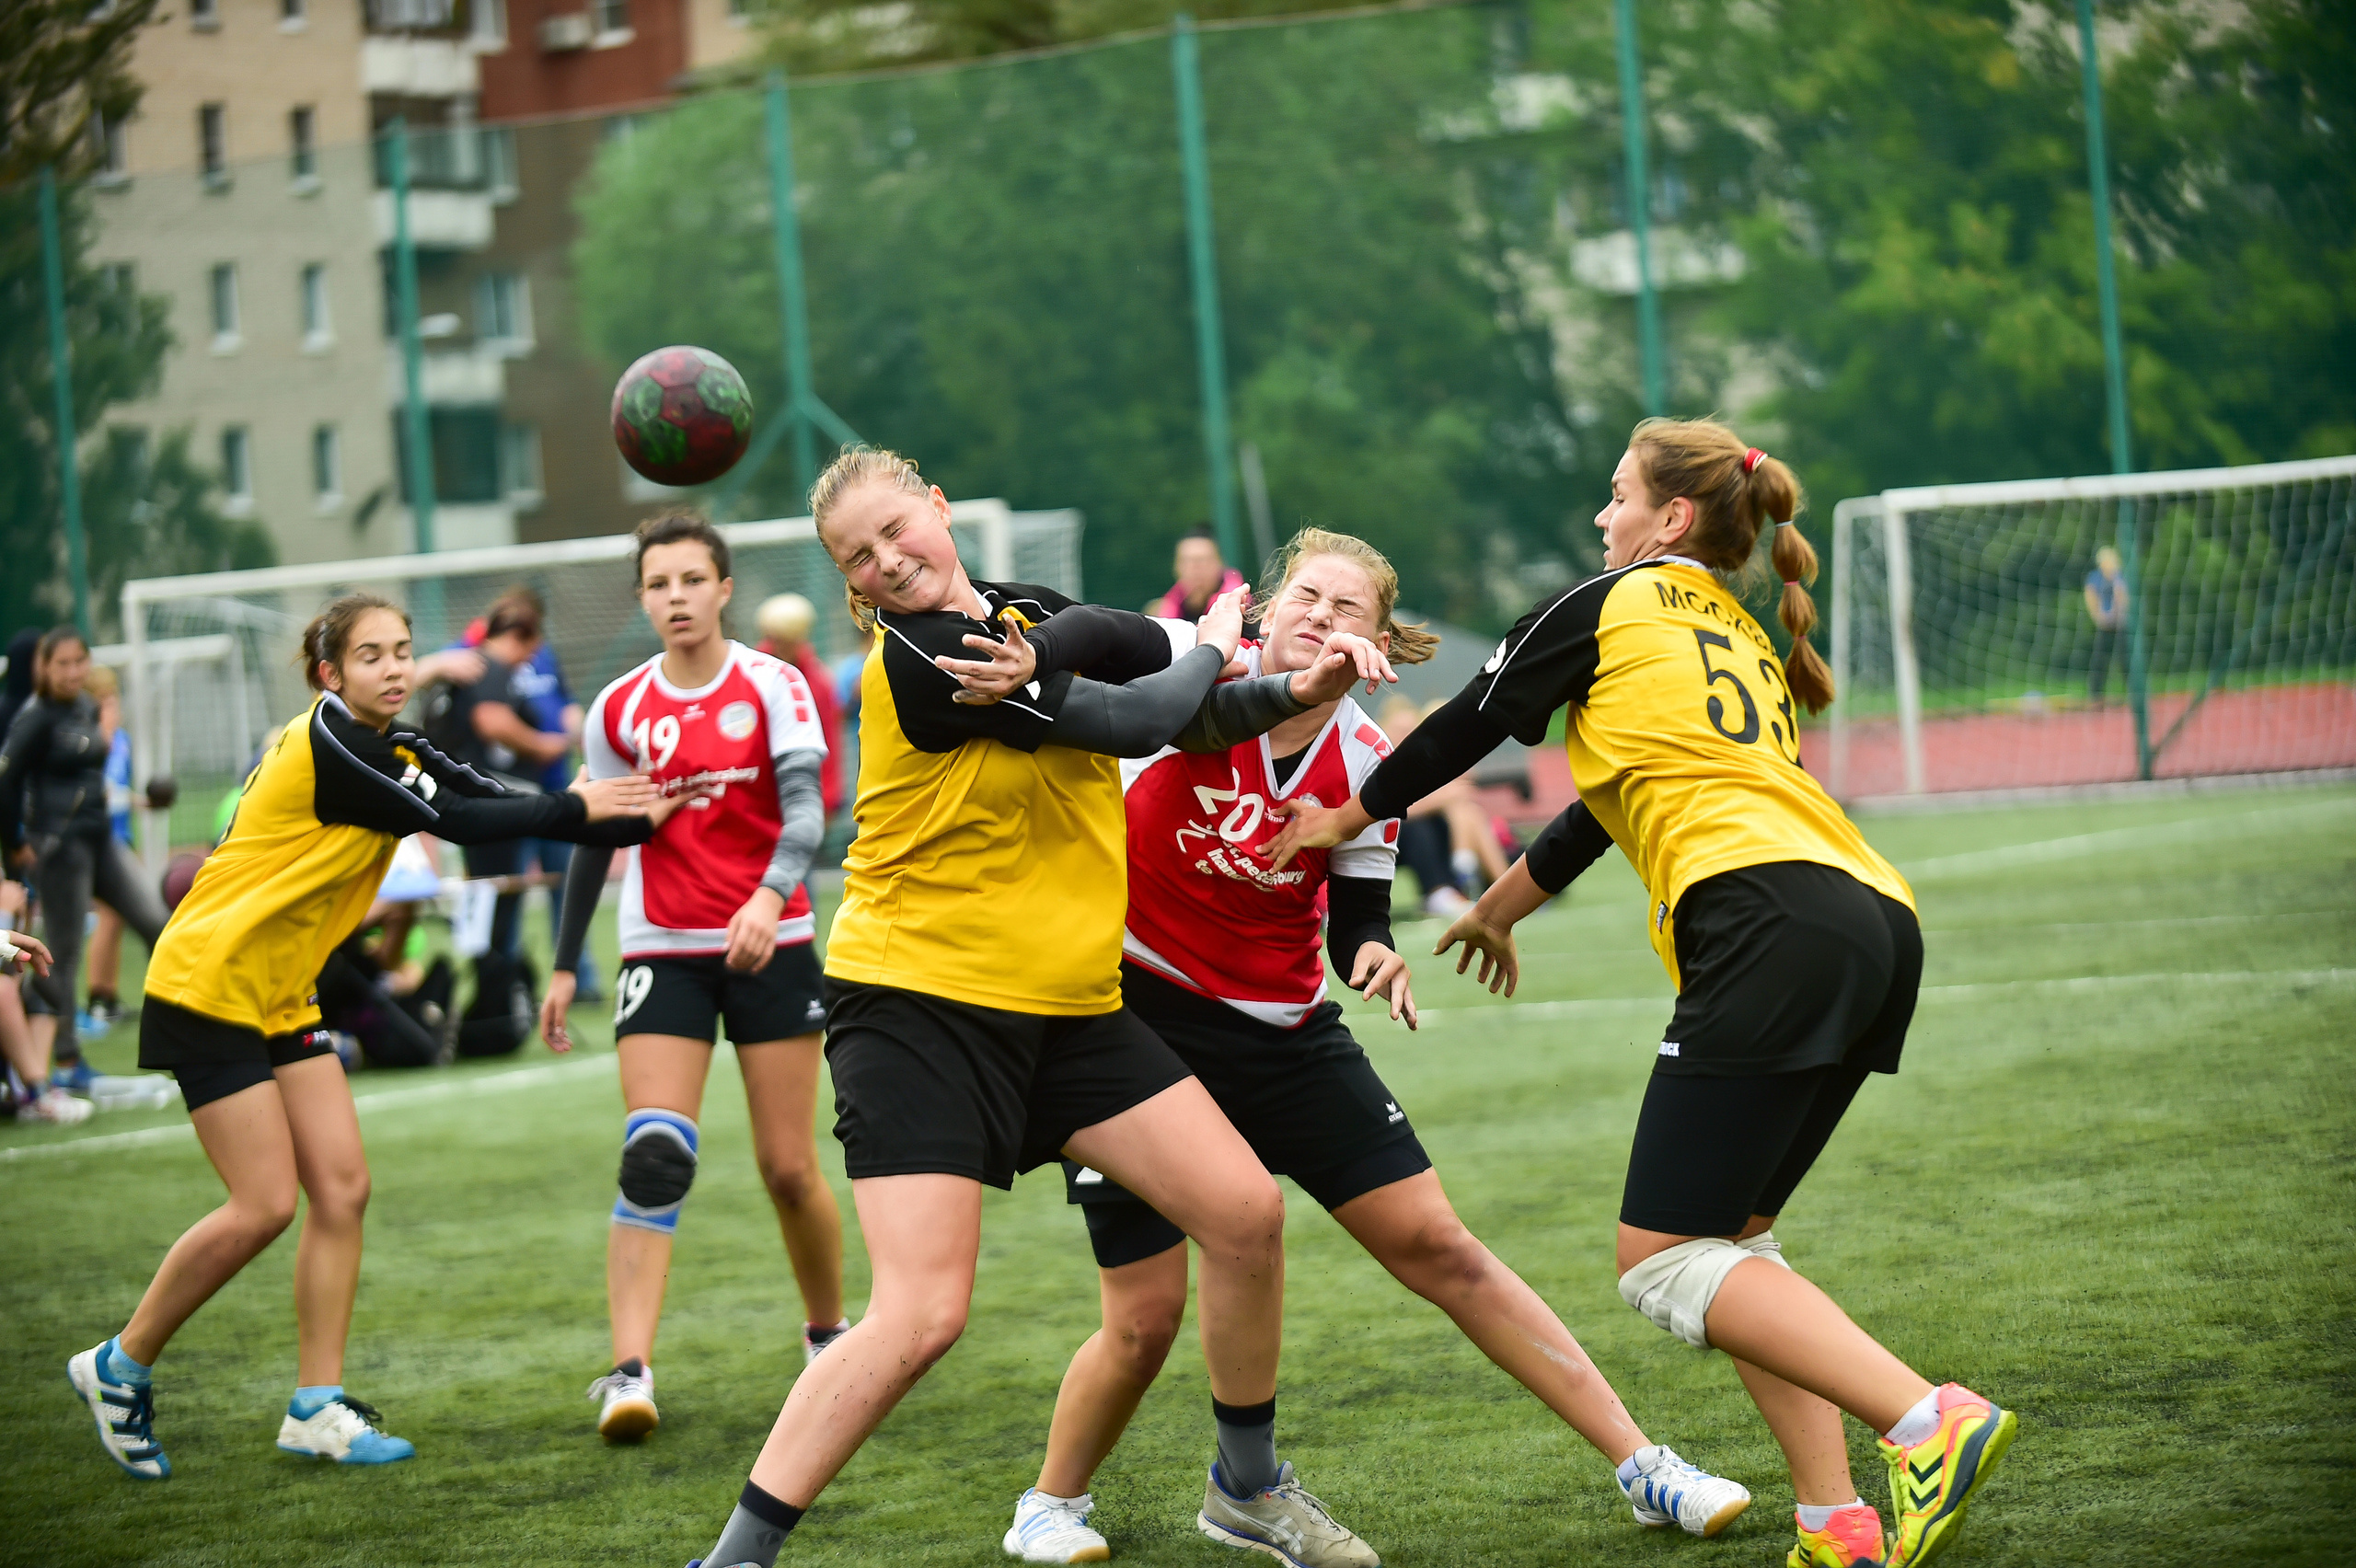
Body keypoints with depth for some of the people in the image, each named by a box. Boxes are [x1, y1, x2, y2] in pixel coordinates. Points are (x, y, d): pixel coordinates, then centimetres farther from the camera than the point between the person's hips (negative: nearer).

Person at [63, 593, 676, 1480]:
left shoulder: (397, 753, 8)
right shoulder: (325, 749, -20)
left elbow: (492, 801, 0)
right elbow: (459, 825, -20)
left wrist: (635, 823, -8)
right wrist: (578, 809, -12)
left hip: (280, 998, 9)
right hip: (207, 985, -9)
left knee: (341, 1187, -1)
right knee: (264, 1207, -11)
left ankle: (316, 1408, 3)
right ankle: (118, 1369, 6)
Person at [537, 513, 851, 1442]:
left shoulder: (772, 687, -3)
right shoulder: (620, 711, 5)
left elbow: (804, 809, -14)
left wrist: (770, 895, -33)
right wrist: (565, 965, 14)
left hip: (770, 943, -1)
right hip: (662, 952, 1)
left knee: (790, 1167, 2)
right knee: (653, 1156, -15)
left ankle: (828, 1331, 26)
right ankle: (630, 1371, -20)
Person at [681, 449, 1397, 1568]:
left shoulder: (1027, 616, 9)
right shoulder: (916, 658, -17)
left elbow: (1181, 716, 13)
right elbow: (1133, 721, -18)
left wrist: (1290, 696, -8)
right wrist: (1217, 643, 1)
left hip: (1067, 1008, 8)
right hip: (918, 1005, -8)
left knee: (1246, 1213, 3)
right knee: (922, 1315, -17)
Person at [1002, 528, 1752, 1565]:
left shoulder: (1364, 765, -5)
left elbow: (1357, 921, 2)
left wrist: (1375, 958, -21)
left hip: (1282, 1034, 3)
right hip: (1130, 1016, -3)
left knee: (1438, 1247, -1)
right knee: (1146, 1314, -6)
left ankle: (1641, 1467, 5)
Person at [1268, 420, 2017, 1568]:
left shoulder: (1613, 606, 10)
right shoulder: (1749, 646, 32)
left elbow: (1469, 725, 18)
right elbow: (1618, 799, 43)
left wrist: (1349, 816, 35)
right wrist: (1500, 905, 55)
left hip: (1772, 923, -8)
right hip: (1877, 924, 9)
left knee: (1662, 1261, -10)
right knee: (1728, 1236, 17)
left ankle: (1929, 1421, -26)